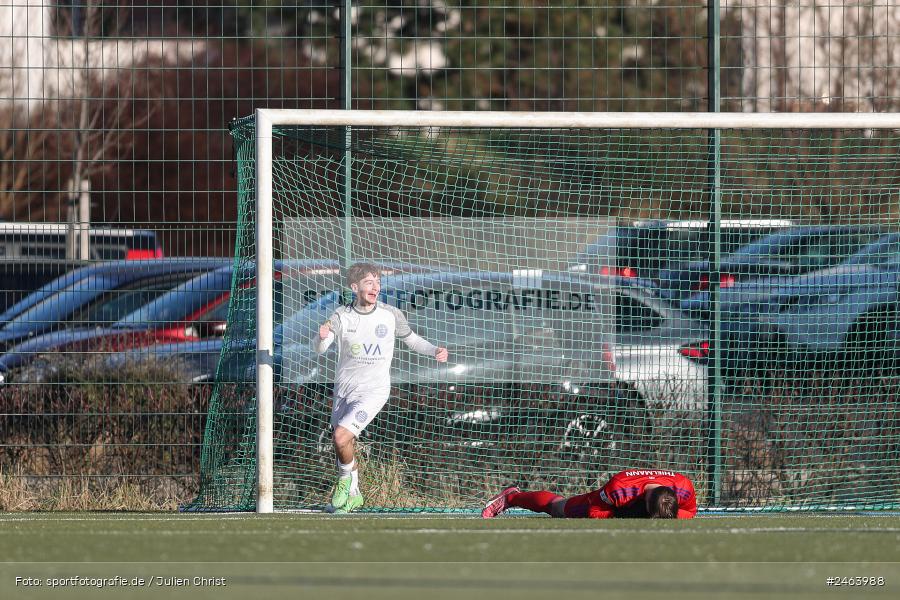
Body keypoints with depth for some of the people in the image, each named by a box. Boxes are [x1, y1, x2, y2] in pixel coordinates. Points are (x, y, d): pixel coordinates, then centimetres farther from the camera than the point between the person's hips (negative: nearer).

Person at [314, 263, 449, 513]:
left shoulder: (391, 315, -7)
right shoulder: (341, 316, -8)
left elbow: (411, 339, 11)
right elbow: (319, 348, -18)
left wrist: (435, 350, -7)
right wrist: (322, 337, -42)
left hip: (373, 389, -3)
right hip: (344, 387, 3)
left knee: (341, 437, -19)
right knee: (345, 445, 11)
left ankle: (347, 481, 9)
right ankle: (352, 496, 33)